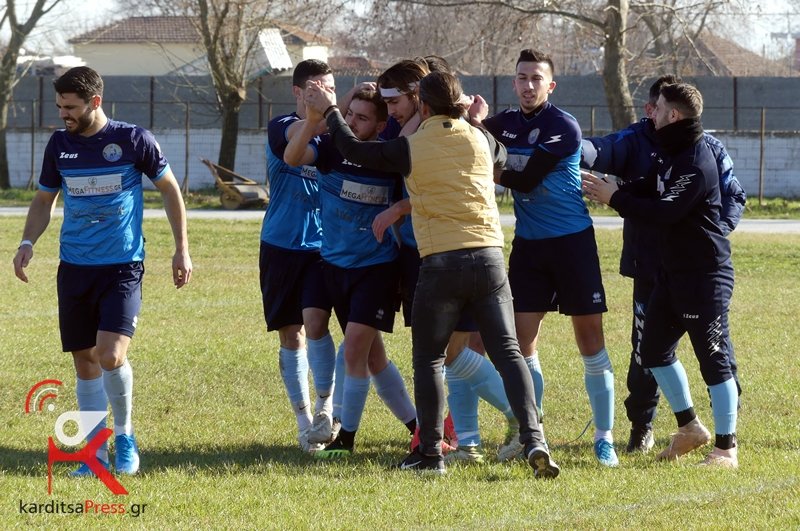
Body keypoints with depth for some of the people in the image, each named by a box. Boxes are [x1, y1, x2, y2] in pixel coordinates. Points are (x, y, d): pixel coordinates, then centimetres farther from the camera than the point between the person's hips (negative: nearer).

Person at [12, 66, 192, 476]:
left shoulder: (133, 139, -6)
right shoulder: (59, 144, 4)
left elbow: (169, 189, 5)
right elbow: (43, 200, 17)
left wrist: (182, 249, 3)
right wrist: (27, 243, 1)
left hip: (123, 268, -4)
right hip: (74, 269, 4)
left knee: (111, 355, -18)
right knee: (85, 362, 5)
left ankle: (124, 435, 5)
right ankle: (96, 451, 16)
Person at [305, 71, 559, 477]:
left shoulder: (410, 149, -1)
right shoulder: (480, 141, 8)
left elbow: (354, 150, 12)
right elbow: (501, 155, 33)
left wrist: (329, 112, 28)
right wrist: (476, 119, 45)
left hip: (441, 264, -3)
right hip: (489, 258, 3)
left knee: (428, 359, 11)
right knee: (507, 352, 1)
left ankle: (430, 452, 11)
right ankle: (533, 440, -14)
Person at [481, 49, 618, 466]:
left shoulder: (563, 127, -11)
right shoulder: (507, 122, 8)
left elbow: (526, 180, -16)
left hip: (572, 240, -5)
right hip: (528, 243, 5)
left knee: (590, 341, -3)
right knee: (521, 344, -1)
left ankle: (604, 438, 4)